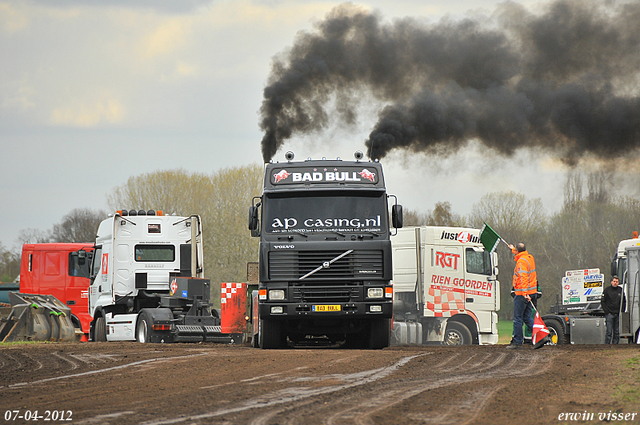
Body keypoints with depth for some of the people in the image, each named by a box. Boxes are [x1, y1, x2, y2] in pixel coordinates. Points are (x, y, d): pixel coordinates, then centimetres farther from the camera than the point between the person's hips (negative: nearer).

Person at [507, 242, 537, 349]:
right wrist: (513, 249, 56)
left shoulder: (521, 261, -16)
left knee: (517, 318, -2)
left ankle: (517, 342, 1)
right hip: (531, 292, 9)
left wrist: (525, 293, -33)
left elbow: (523, 278, -26)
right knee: (527, 317, 15)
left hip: (522, 294, -9)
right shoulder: (530, 258, 12)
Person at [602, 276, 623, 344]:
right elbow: (603, 302, 2)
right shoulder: (607, 290, 1)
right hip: (610, 314, -4)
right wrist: (607, 312, -6)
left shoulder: (620, 290, 9)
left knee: (617, 332, 4)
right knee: (609, 332, -8)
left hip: (618, 315, 4)